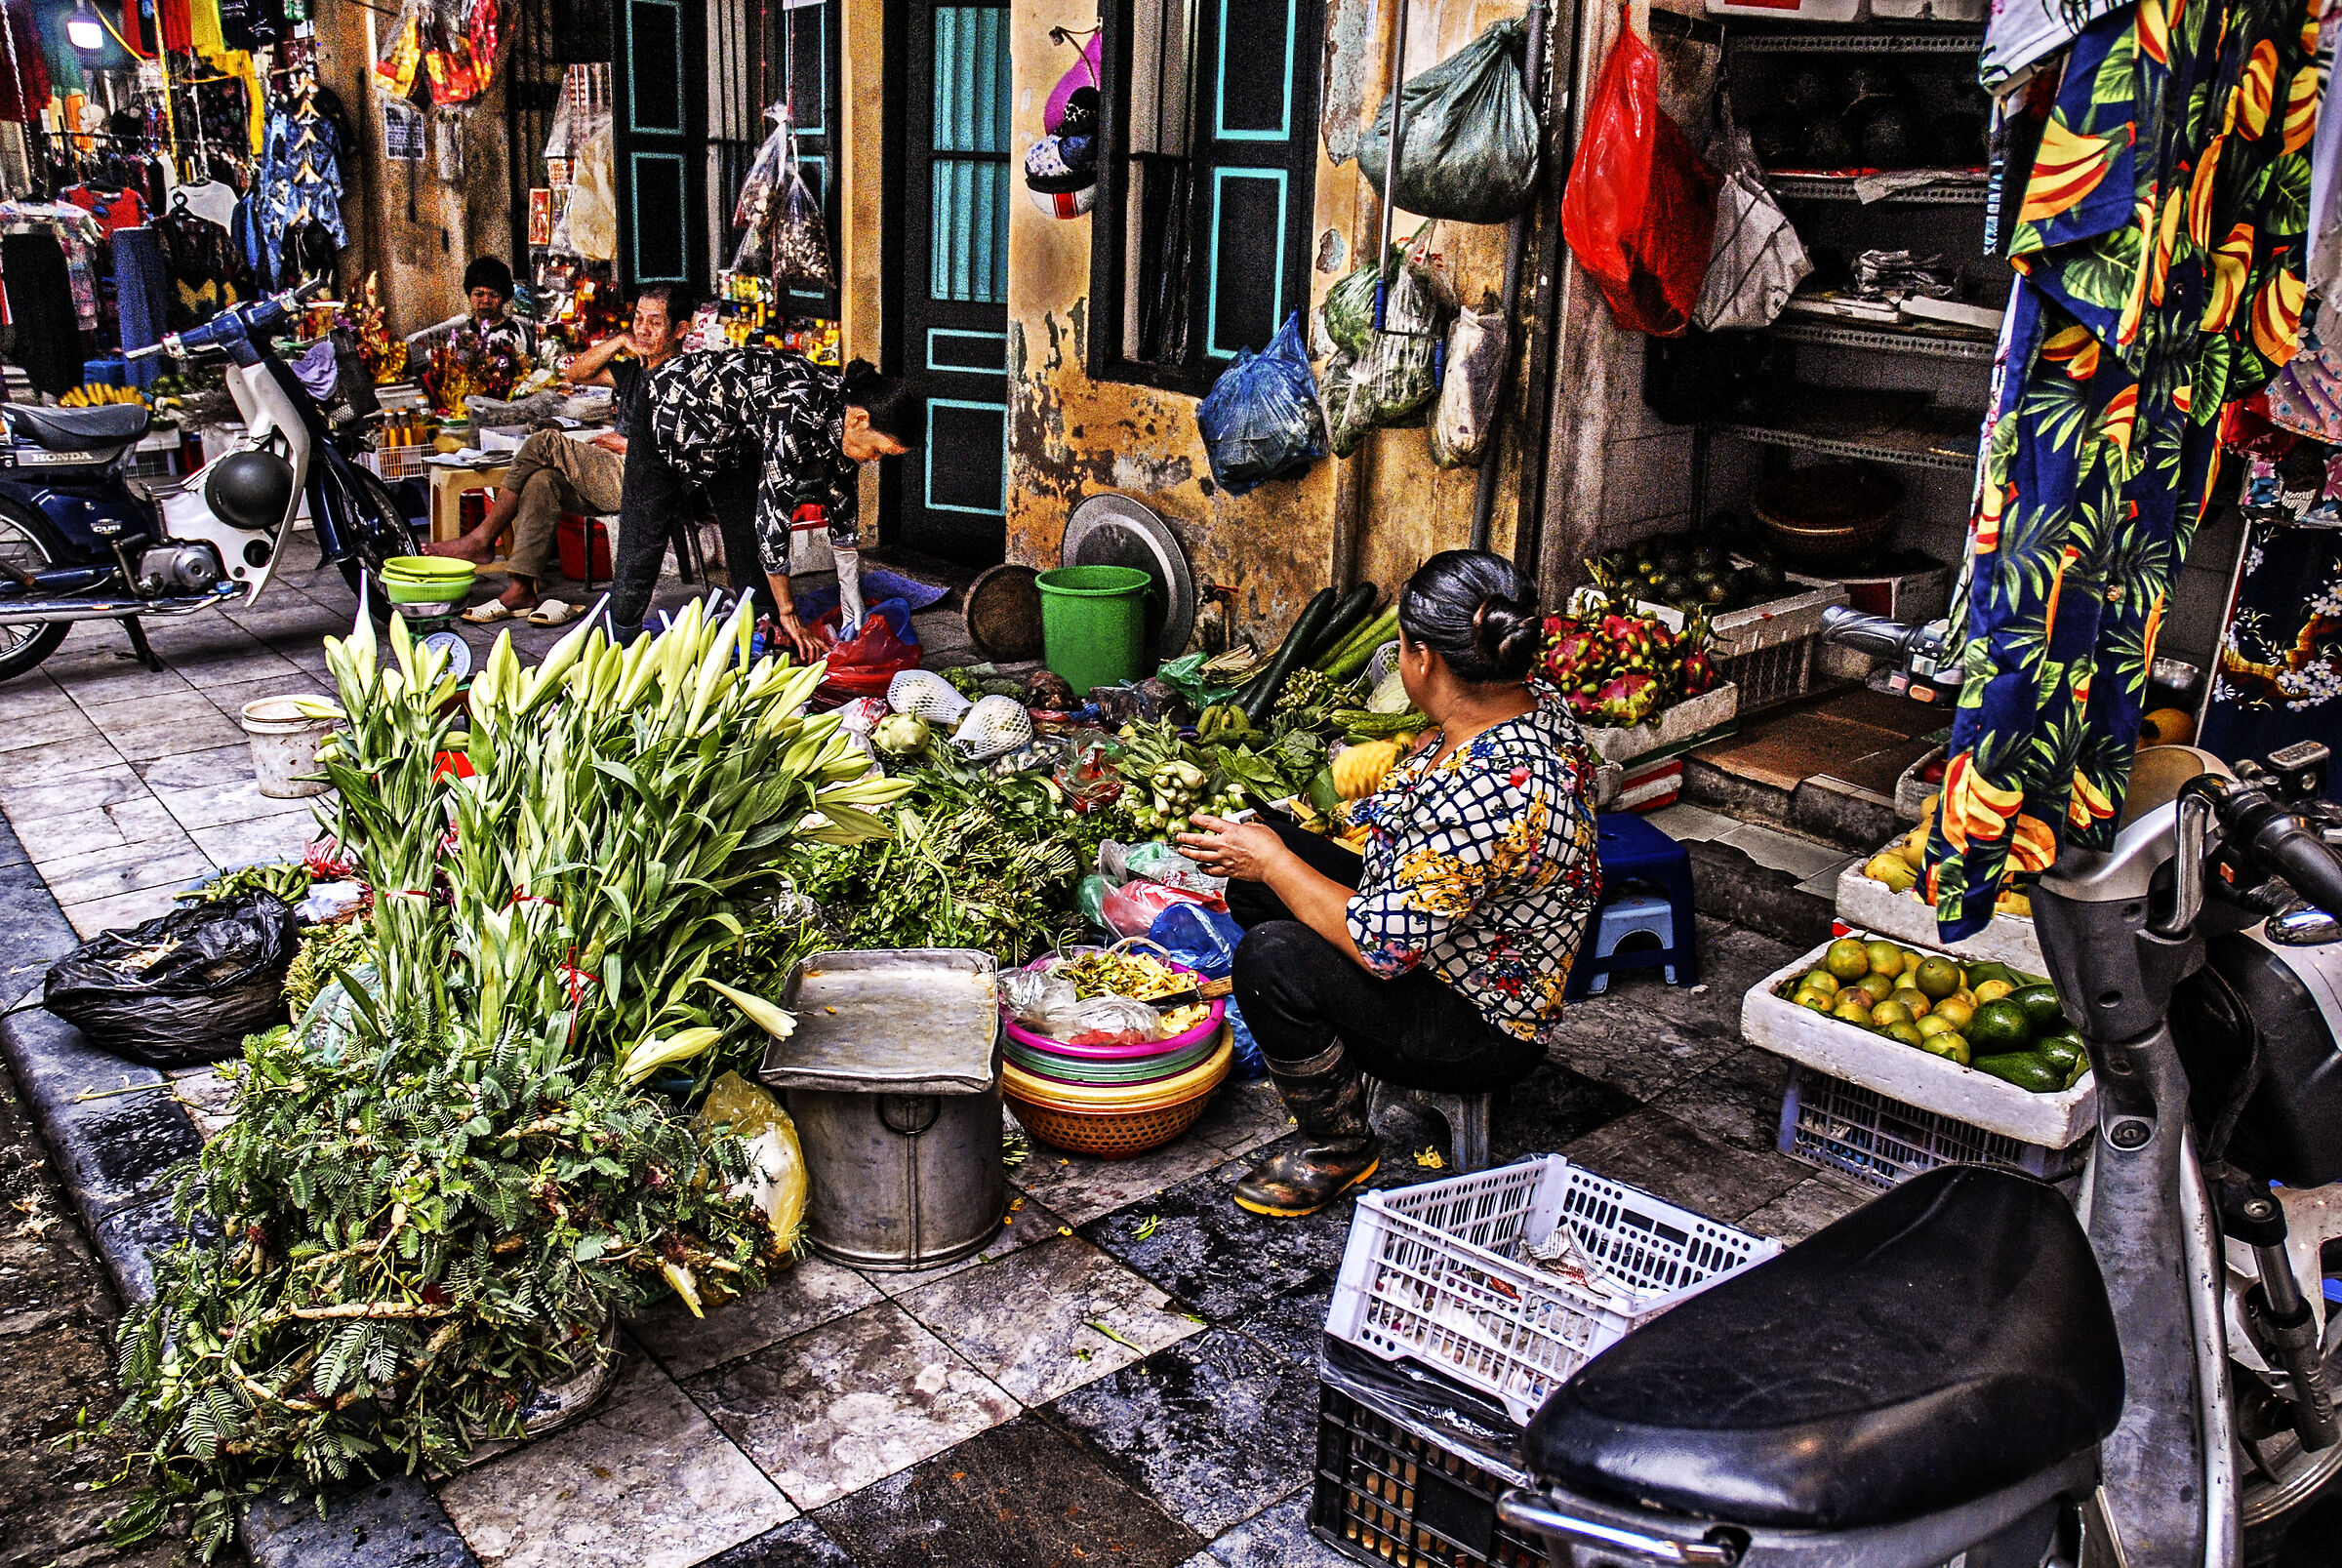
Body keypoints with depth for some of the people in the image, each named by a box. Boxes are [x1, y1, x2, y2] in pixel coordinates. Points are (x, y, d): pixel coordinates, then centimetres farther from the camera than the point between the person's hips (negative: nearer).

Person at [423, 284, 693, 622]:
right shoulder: (637, 369, 21)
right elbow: (576, 373, 22)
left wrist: (626, 445, -7)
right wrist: (620, 340, 10)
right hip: (615, 481, 8)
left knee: (545, 444, -16)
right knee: (541, 480, -17)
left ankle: (481, 540, -6)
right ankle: (521, 591, -19)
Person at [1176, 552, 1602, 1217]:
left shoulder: (1490, 793, -37)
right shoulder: (1539, 704, -7)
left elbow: (1380, 947, -31)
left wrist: (1272, 861, -19)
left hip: (1485, 1030, -10)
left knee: (1272, 958, -28)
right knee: (1256, 863, 8)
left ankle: (1341, 1149, -2)